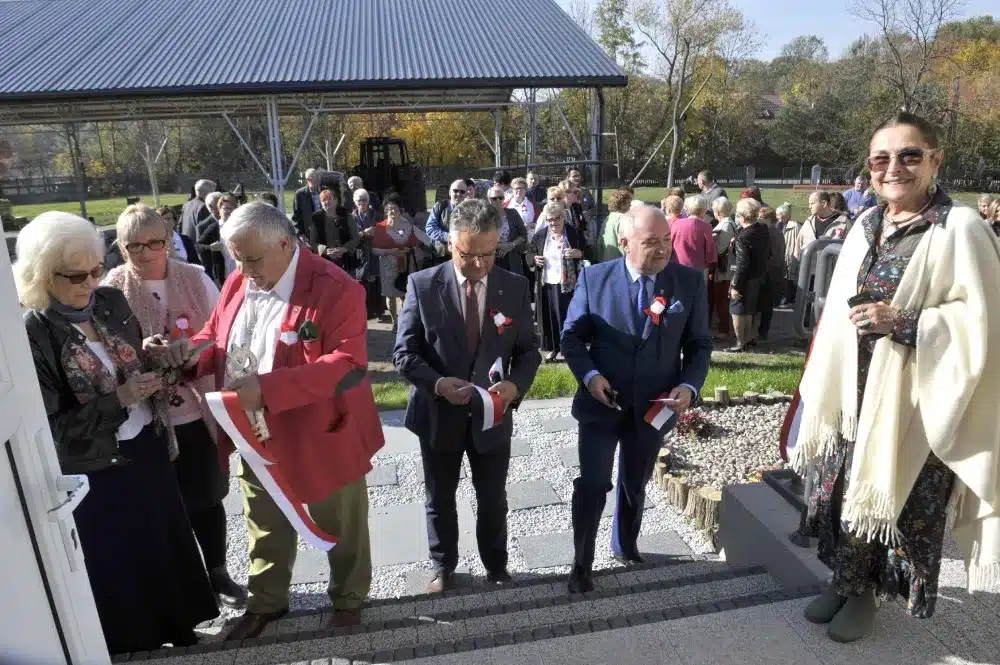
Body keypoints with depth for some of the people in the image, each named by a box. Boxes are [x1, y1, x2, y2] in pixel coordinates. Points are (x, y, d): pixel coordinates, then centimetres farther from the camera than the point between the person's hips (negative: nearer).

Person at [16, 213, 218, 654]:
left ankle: (177, 625, 43)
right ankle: (134, 640, 40)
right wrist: (118, 399, -26)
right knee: (119, 560, 14)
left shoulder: (112, 302, -3)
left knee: (167, 541, 19)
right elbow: (50, 427, -19)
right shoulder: (30, 335, -19)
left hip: (146, 448, 5)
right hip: (94, 470, -5)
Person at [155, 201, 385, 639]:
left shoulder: (335, 289, -21)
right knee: (265, 527, 24)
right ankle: (265, 602, 47)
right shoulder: (237, 283, 2)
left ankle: (349, 599, 41)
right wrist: (191, 351, -12)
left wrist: (268, 389, -35)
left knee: (339, 529, 17)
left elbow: (347, 362, -28)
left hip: (320, 437, -5)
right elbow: (216, 339, 13)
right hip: (255, 437, 6)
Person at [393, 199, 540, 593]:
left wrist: (515, 385, -21)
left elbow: (528, 350, -1)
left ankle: (496, 564, 45)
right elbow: (404, 353, -9)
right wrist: (438, 384, -27)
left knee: (493, 499, 19)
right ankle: (443, 566, 44)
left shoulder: (515, 288, -6)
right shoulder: (422, 285, -11)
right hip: (438, 414, -1)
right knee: (439, 499, 19)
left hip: (492, 415, 1)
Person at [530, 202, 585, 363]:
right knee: (549, 317, 8)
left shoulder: (574, 233, -4)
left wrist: (578, 253, -18)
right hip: (546, 283, 3)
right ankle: (552, 348, 22)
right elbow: (531, 254, 14)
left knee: (566, 316, 2)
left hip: (567, 283, -2)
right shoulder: (539, 235, 2)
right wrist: (535, 259, -8)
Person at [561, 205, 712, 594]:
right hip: (601, 402, -2)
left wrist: (689, 386, -15)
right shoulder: (594, 278, -9)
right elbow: (572, 335, -2)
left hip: (654, 407, 2)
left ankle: (625, 545, 47)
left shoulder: (690, 282, -5)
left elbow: (699, 344, 1)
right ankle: (581, 563, 24)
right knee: (592, 484, 2)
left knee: (635, 485, 21)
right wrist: (589, 375, -18)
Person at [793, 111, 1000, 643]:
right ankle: (845, 581, 34)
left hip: (911, 400, -5)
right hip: (855, 392, 6)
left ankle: (865, 594, 29)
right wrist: (821, 391, 9)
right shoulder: (865, 227, 7)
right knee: (844, 491, 14)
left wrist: (902, 323, -23)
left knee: (895, 500, 8)